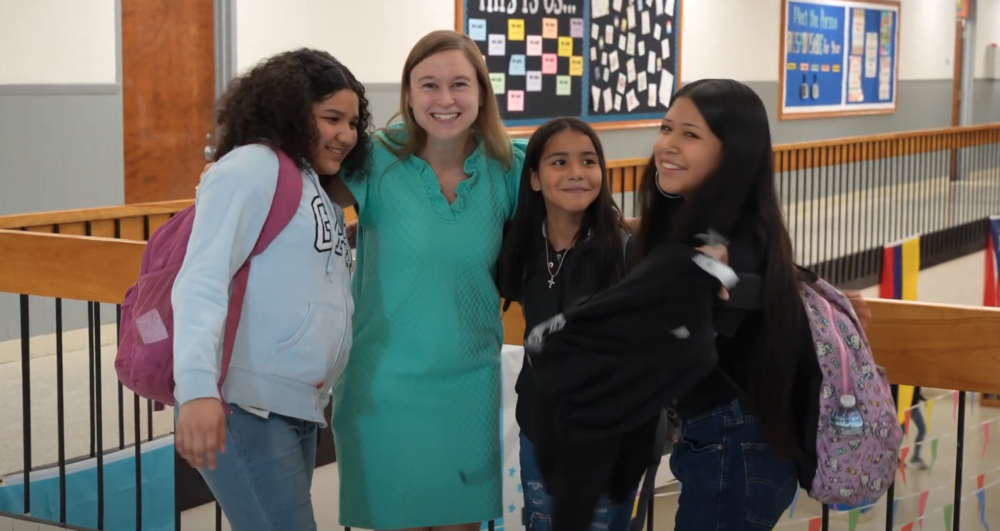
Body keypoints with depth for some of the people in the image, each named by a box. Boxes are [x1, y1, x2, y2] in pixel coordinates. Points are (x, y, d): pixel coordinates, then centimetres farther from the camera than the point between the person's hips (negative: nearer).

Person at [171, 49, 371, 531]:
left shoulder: (320, 193, 22)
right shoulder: (251, 167, -6)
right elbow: (201, 280, -17)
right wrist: (198, 388, -29)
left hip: (298, 409, 9)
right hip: (242, 407, -9)